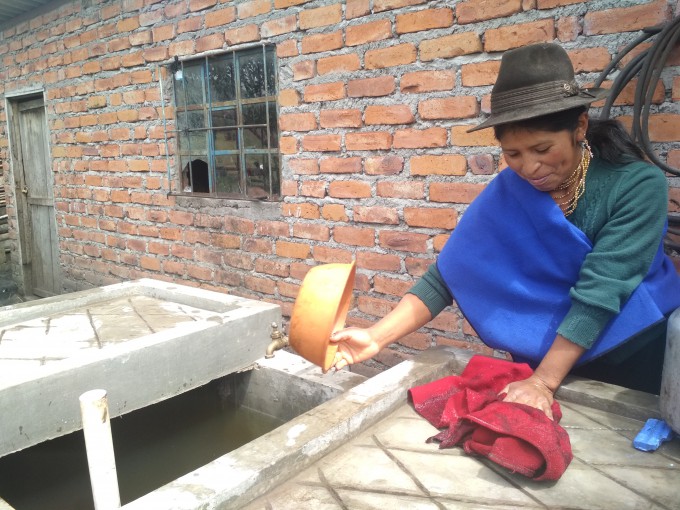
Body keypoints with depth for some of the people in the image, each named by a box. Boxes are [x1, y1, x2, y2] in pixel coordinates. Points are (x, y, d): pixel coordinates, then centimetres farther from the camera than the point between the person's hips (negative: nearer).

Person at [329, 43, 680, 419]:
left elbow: (599, 291, -25)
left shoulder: (638, 184, -18)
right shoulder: (504, 195, -11)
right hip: (546, 359, 2)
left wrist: (543, 382, -30)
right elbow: (446, 275, -15)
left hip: (640, 355, -1)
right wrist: (377, 337, -25)